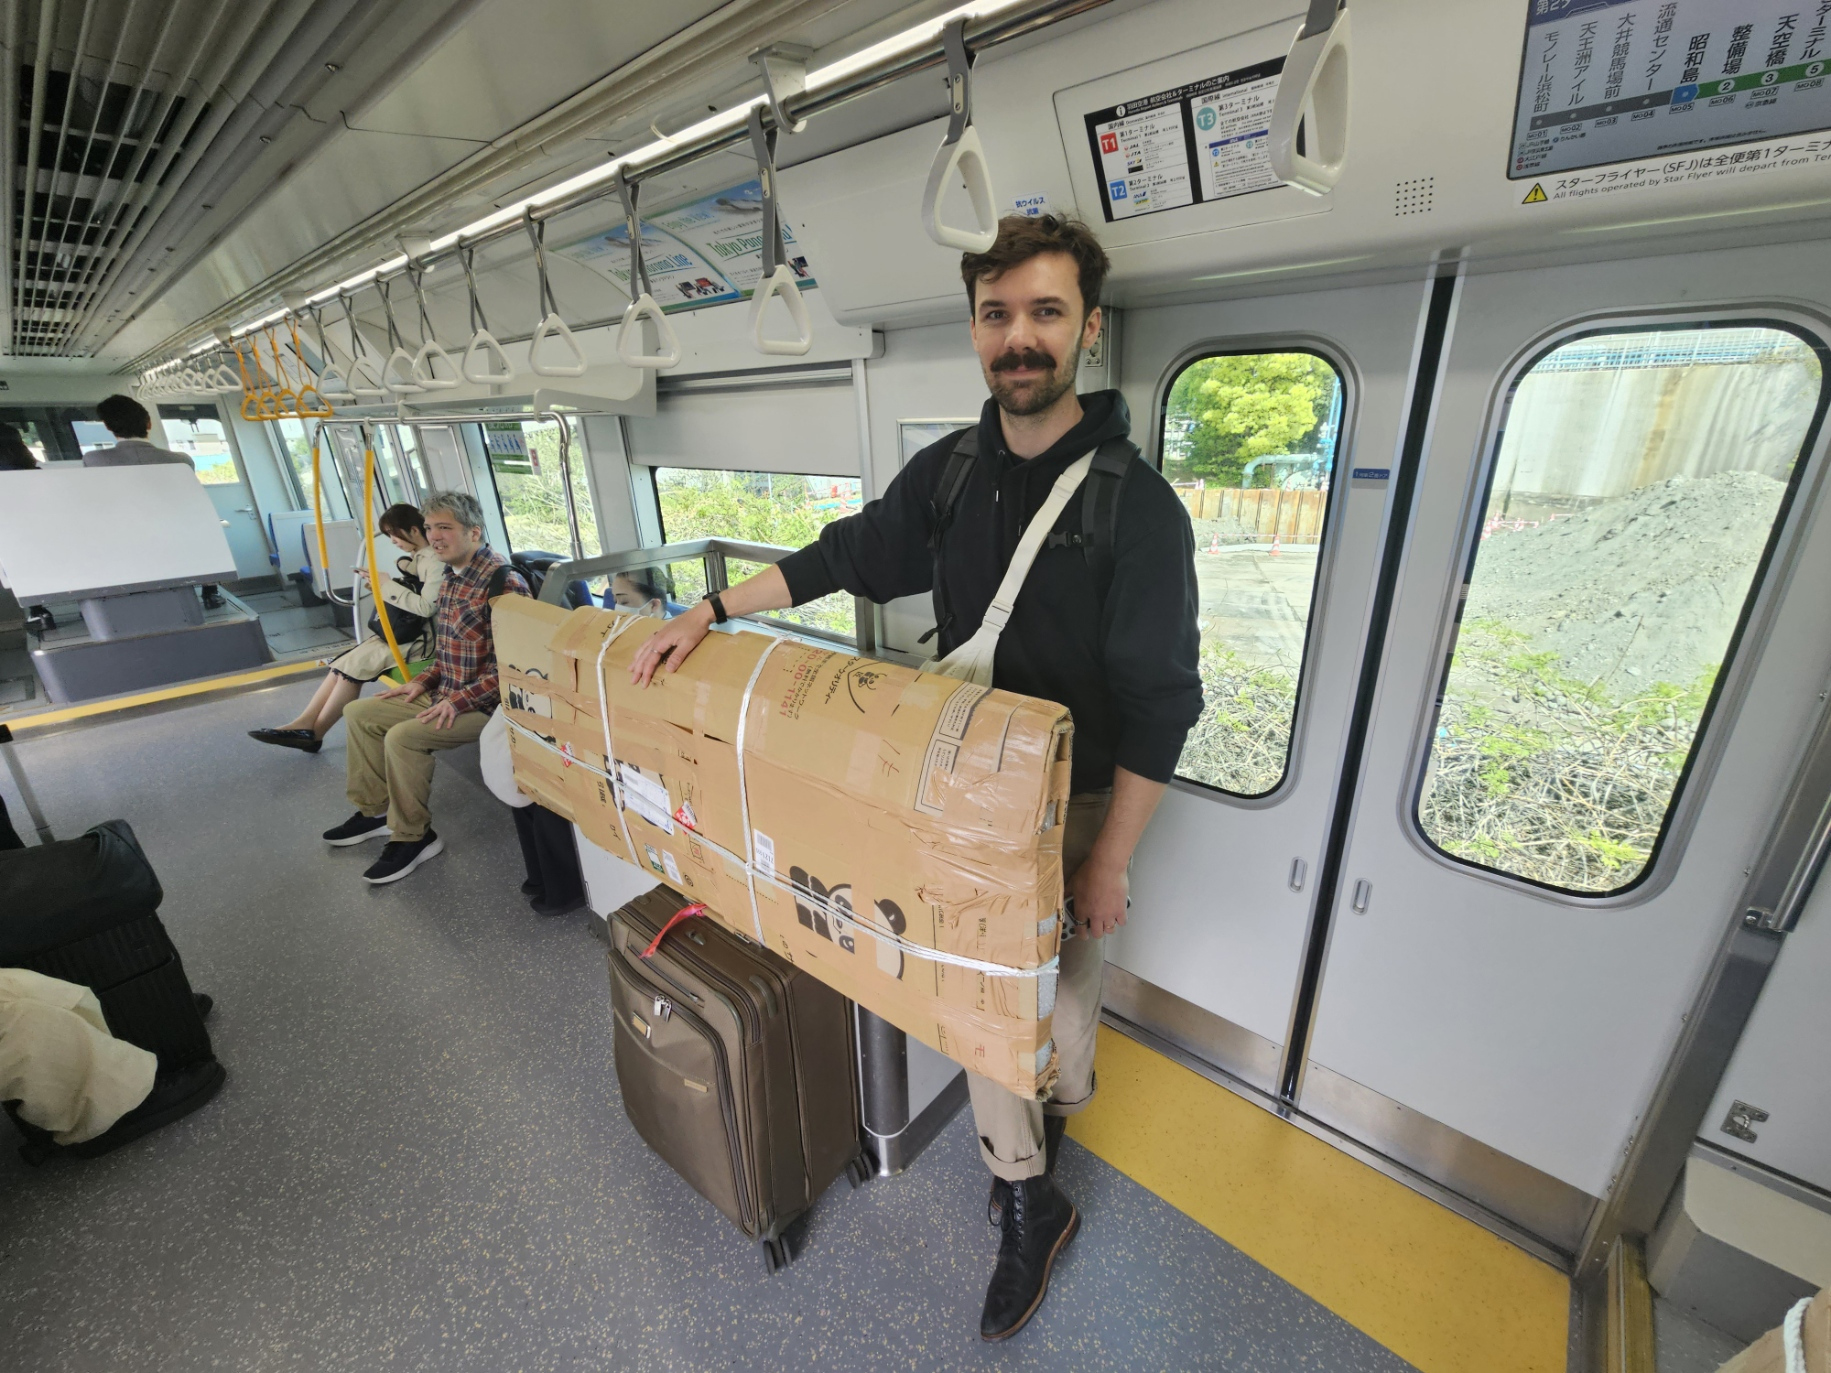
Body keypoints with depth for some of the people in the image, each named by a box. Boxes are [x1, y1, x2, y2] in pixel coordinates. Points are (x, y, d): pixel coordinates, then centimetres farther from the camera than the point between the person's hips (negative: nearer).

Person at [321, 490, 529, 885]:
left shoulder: (502, 582, -21)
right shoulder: (452, 577, 10)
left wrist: (460, 700, -25)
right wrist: (424, 681, 9)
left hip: (485, 704, -10)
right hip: (446, 694, 10)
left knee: (402, 736, -25)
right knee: (359, 713, 14)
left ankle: (413, 837, -5)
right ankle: (374, 810, 26)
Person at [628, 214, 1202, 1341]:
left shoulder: (1135, 499, -17)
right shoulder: (949, 469, -1)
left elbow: (1159, 702, -16)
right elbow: (848, 557, 9)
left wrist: (1108, 861, -14)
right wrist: (711, 611, 3)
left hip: (1079, 798, -4)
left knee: (1064, 983, 17)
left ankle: (1065, 1105, 52)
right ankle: (1029, 1204, 41)